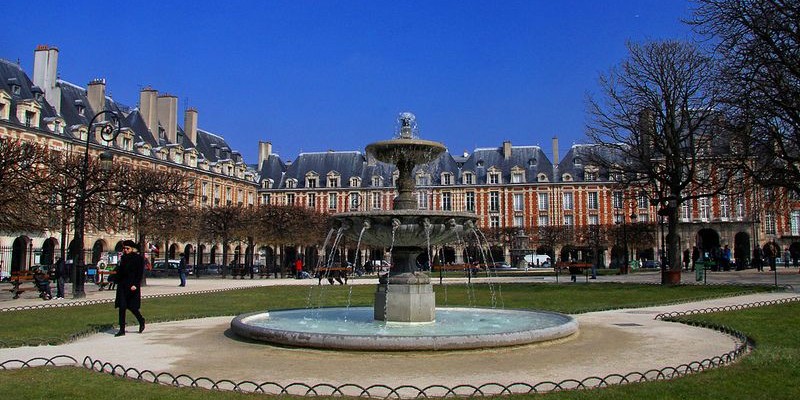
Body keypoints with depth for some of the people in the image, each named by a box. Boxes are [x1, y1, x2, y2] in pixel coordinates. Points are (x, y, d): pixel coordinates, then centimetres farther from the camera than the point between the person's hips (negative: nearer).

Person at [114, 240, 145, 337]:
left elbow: (140, 273, -10)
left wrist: (135, 285, -19)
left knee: (131, 306, -1)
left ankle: (141, 321, 25)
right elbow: (119, 271, 17)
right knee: (122, 307, 1)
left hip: (132, 286, -5)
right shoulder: (123, 258, 11)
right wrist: (118, 283, 11)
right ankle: (122, 330, 5)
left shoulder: (139, 258, -6)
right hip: (122, 285, 5)